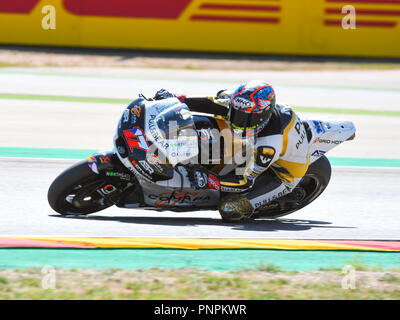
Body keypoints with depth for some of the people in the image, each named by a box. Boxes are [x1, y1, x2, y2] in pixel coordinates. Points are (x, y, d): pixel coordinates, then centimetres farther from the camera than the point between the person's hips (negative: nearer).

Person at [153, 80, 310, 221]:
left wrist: (209, 180, -43)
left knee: (230, 210, -24)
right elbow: (214, 104, -12)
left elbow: (247, 182, -35)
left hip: (282, 175, -8)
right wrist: (177, 100, -19)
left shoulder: (269, 145, -43)